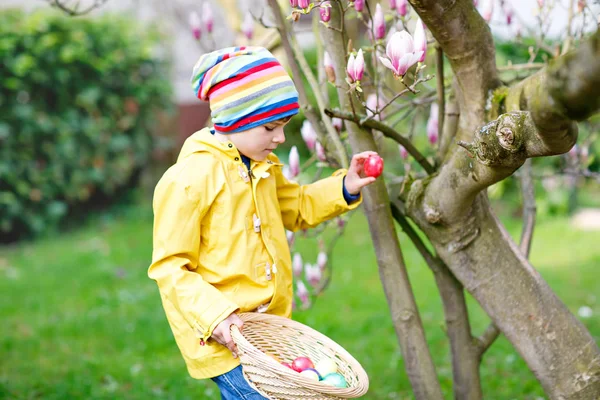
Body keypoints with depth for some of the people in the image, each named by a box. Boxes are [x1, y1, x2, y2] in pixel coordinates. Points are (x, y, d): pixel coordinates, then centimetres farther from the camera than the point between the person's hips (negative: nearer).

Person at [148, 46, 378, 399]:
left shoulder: (263, 167, 10)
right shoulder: (188, 180, -17)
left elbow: (296, 209, 27)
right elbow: (169, 268, -15)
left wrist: (345, 187, 11)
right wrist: (215, 316, -26)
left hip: (268, 329, 8)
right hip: (224, 338, -8)